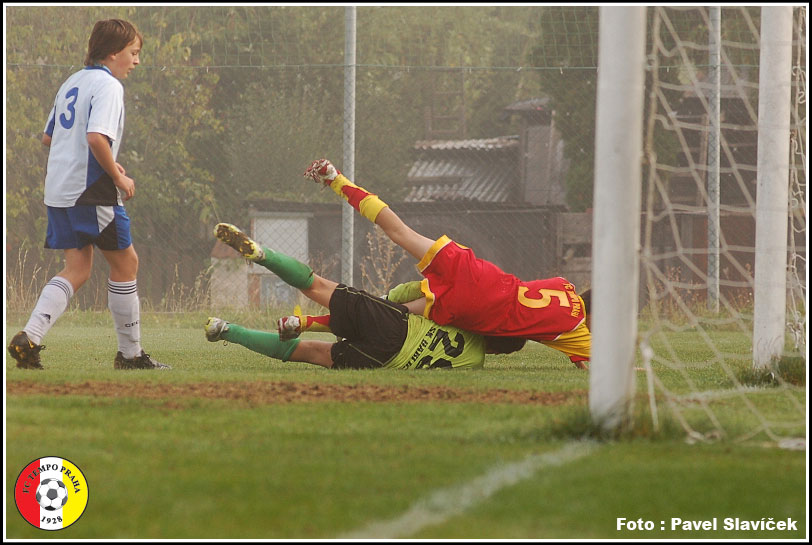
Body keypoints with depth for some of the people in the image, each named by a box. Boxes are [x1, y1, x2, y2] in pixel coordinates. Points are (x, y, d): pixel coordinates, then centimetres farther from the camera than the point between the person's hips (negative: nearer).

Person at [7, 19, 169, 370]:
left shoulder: (72, 83, 18)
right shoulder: (107, 84, -11)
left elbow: (48, 138, 24)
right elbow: (96, 137, -25)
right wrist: (119, 177, -13)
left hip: (58, 192, 8)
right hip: (91, 191, -8)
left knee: (77, 269, 8)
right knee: (125, 262, 5)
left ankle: (29, 338, -11)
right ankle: (130, 354, 11)